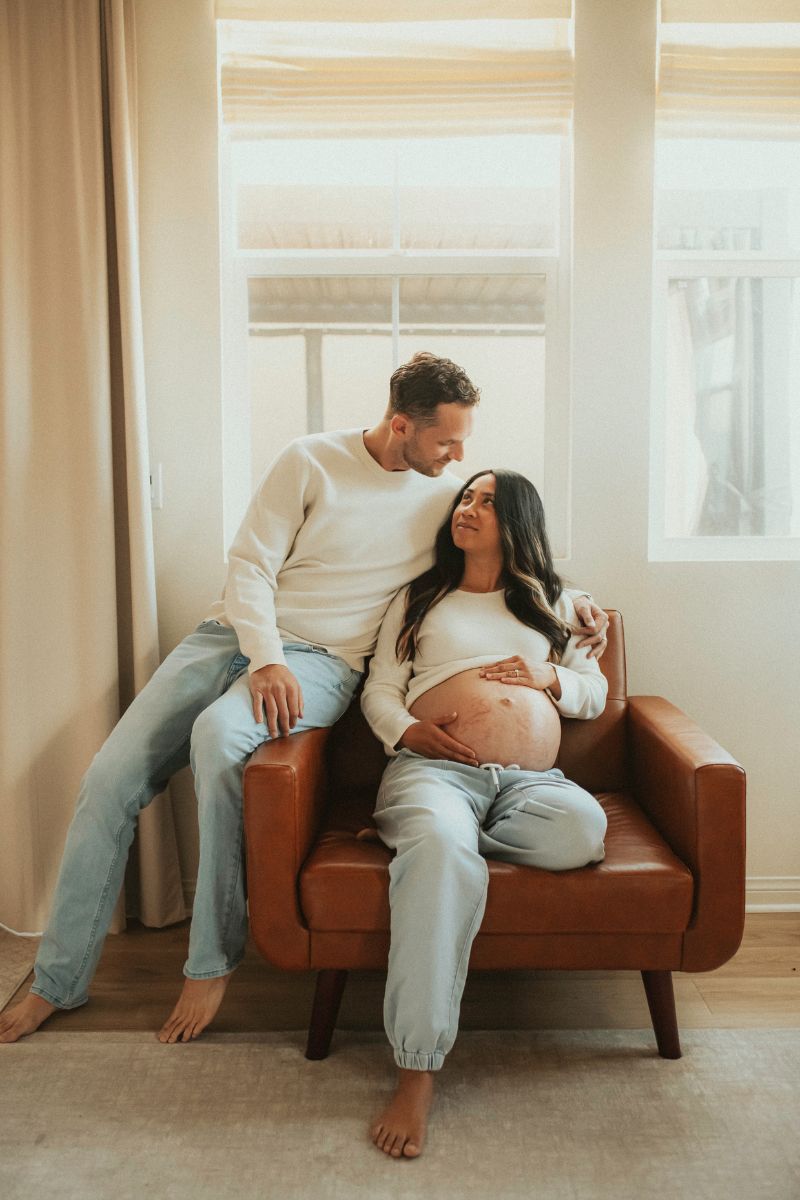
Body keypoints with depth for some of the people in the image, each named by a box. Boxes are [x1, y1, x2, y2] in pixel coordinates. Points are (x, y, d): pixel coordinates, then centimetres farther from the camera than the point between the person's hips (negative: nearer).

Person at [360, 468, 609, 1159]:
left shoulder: (552, 603, 27)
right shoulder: (418, 599, 23)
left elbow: (597, 694, 25)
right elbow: (380, 690, 13)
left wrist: (549, 678, 3)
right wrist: (409, 730, -9)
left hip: (530, 781, 2)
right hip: (434, 768, -2)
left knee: (583, 828, -35)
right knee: (443, 853, -38)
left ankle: (421, 837, -13)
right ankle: (417, 1073, -34)